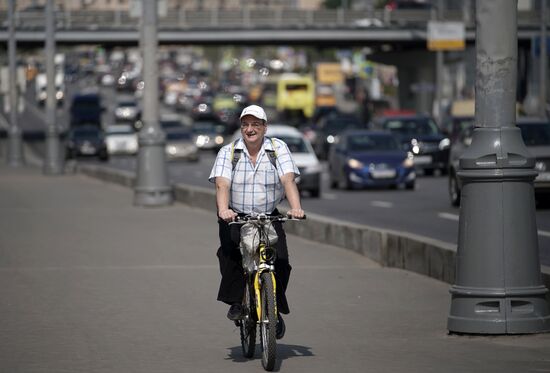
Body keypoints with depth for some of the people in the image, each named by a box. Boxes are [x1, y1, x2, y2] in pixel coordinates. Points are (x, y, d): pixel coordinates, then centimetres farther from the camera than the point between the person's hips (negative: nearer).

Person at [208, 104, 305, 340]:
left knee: (280, 260, -15)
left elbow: (288, 179, -14)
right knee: (229, 249, -30)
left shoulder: (278, 148, -2)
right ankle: (236, 301, -16)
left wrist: (295, 207, -33)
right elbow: (222, 184, -17)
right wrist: (223, 210, -37)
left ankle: (275, 311, 6)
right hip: (236, 217, -1)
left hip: (269, 217, 1)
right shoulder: (228, 152, -3)